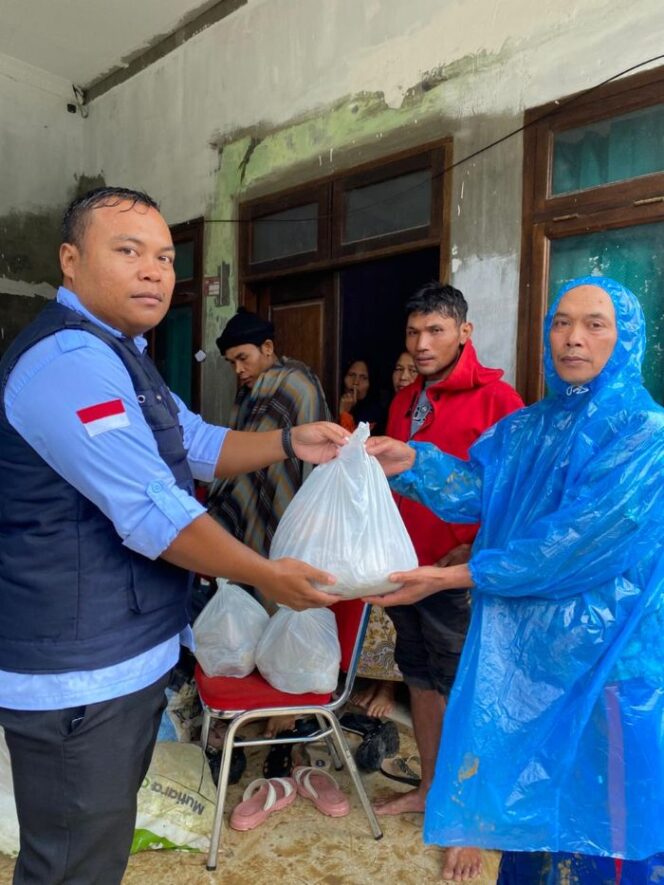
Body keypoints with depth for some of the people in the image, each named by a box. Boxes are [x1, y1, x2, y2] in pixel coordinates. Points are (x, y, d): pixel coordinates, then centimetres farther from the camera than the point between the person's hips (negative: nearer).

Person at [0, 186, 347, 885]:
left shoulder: (113, 353, 13)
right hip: (78, 673, -10)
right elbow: (154, 515, -26)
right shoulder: (67, 360, -23)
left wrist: (289, 443, 2)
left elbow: (198, 447, 17)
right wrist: (267, 576, -14)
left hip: (126, 654, 10)